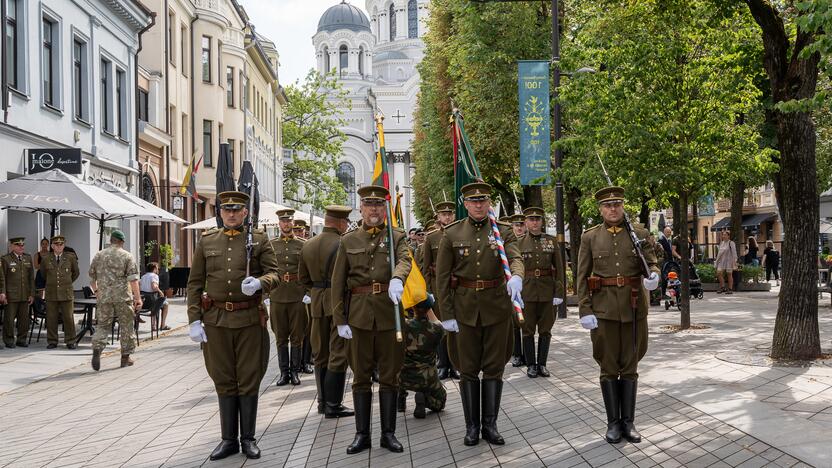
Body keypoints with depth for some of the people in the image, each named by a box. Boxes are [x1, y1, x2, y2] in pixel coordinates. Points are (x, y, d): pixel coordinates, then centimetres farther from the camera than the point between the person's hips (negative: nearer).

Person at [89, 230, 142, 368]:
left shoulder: (98, 256, 9)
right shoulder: (127, 256, -2)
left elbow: (92, 278, 16)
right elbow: (133, 279, -10)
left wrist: (96, 291, 33)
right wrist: (138, 297, -10)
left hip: (104, 296, 3)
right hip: (123, 296, -3)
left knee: (103, 325, 10)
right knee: (126, 326, 7)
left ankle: (97, 348, -15)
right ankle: (125, 357, 13)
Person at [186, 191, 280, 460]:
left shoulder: (259, 239, 3)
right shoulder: (206, 241, 7)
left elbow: (274, 273, -2)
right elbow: (195, 283, 6)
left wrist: (259, 283, -25)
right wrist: (194, 320, -2)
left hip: (250, 319, -1)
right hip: (216, 320, 2)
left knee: (249, 380, 5)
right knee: (224, 381, 8)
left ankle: (248, 438, 17)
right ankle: (229, 439, 19)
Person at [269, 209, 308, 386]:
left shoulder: (302, 245, 4)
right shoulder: (271, 245, 7)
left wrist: (308, 293, -4)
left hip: (298, 296, -1)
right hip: (277, 296, 1)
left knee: (297, 336, 3)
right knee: (281, 337, 6)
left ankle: (295, 372, 12)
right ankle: (284, 372, 13)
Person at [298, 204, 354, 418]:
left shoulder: (307, 245, 7)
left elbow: (302, 278, 12)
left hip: (318, 304, 6)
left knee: (320, 354, 14)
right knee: (338, 354, -1)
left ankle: (322, 401, 22)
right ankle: (333, 405, 0)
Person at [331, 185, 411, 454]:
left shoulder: (397, 237, 6)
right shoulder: (348, 241, 8)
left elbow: (404, 261, -16)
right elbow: (338, 283, 6)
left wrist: (397, 279, -39)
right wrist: (340, 320, -1)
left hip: (390, 313, -1)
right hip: (359, 314, 1)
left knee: (389, 375, 6)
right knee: (361, 376, 6)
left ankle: (388, 433, 15)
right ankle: (362, 434, 14)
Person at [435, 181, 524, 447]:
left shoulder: (503, 232, 1)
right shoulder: (452, 234, 0)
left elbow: (515, 258, -17)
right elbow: (442, 277, -1)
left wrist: (516, 276, -41)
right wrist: (446, 314, -6)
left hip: (497, 307, 0)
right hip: (465, 309, 0)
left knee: (494, 368, 6)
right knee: (468, 369, 6)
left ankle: (490, 425, 17)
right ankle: (471, 426, 17)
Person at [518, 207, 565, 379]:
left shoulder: (552, 241, 4)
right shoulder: (519, 243, 3)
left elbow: (558, 268, 2)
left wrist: (559, 292, -5)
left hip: (547, 290, 1)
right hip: (527, 291, -1)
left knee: (545, 329, 6)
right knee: (528, 330, 4)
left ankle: (542, 364, 16)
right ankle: (531, 365, 13)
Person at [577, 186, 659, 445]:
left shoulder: (639, 234, 4)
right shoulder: (590, 237, 2)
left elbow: (652, 263, 3)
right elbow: (582, 277, 0)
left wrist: (653, 276, -22)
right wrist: (585, 311, -8)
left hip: (634, 308, 1)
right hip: (603, 309, -1)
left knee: (630, 367, 8)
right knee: (609, 368, 5)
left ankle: (628, 421, 18)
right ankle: (613, 422, 14)